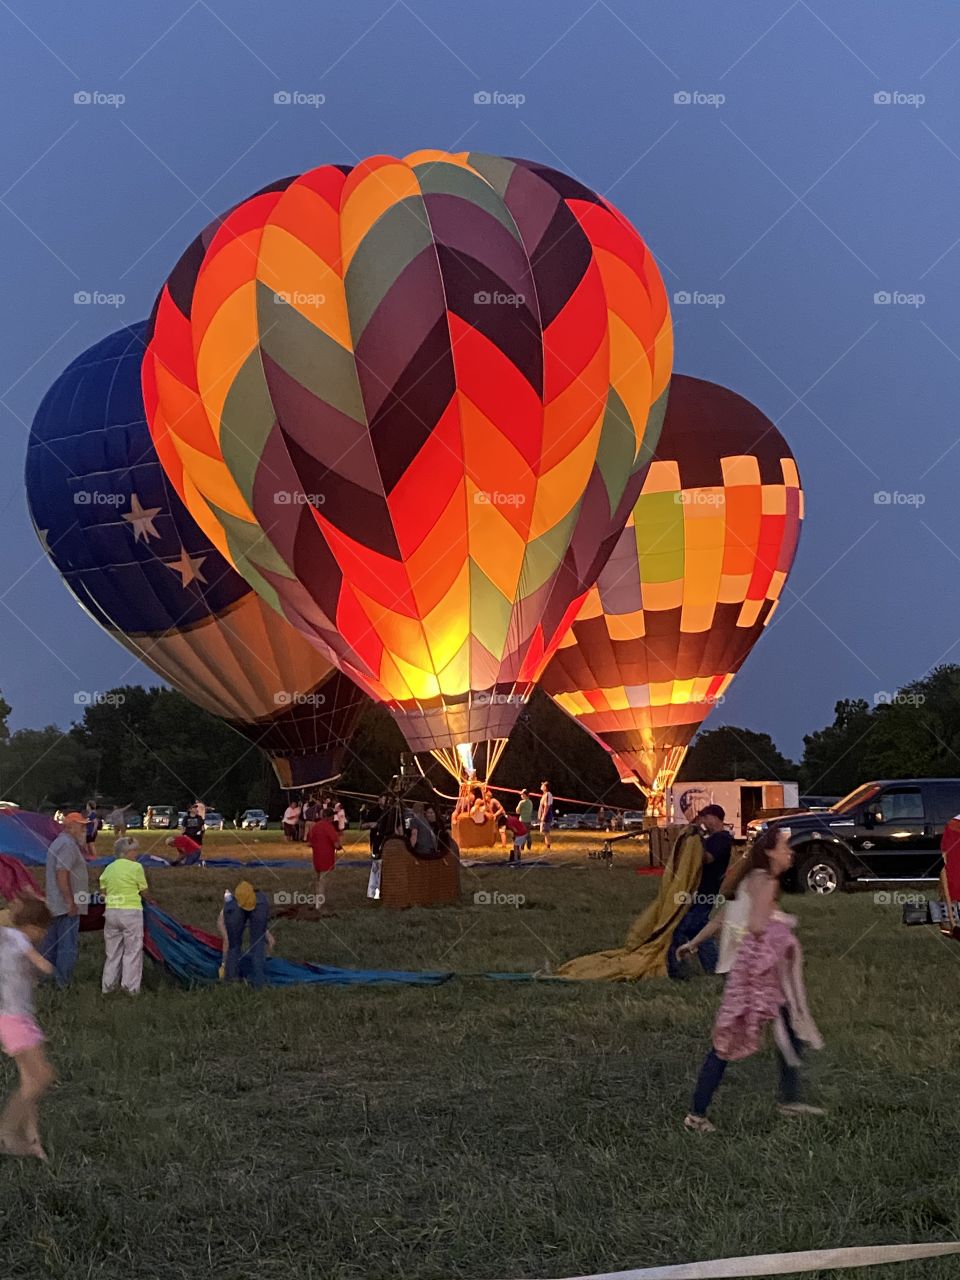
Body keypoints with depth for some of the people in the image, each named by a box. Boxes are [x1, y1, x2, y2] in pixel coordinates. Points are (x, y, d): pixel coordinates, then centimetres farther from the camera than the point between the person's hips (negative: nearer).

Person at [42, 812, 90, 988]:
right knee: (68, 945, -7)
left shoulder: (58, 842, 19)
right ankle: (63, 984, -6)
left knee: (51, 945, 14)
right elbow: (62, 874, -23)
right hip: (68, 906, -11)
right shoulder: (68, 844, -15)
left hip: (55, 905, 11)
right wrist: (71, 902, -23)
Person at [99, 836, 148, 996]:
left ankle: (107, 985, 16)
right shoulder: (136, 867, -9)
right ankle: (130, 986, 4)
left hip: (111, 911, 5)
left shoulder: (109, 868, 7)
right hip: (131, 912, -5)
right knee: (133, 950, 5)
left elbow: (104, 891, 9)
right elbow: (144, 891, -1)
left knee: (113, 951, 14)